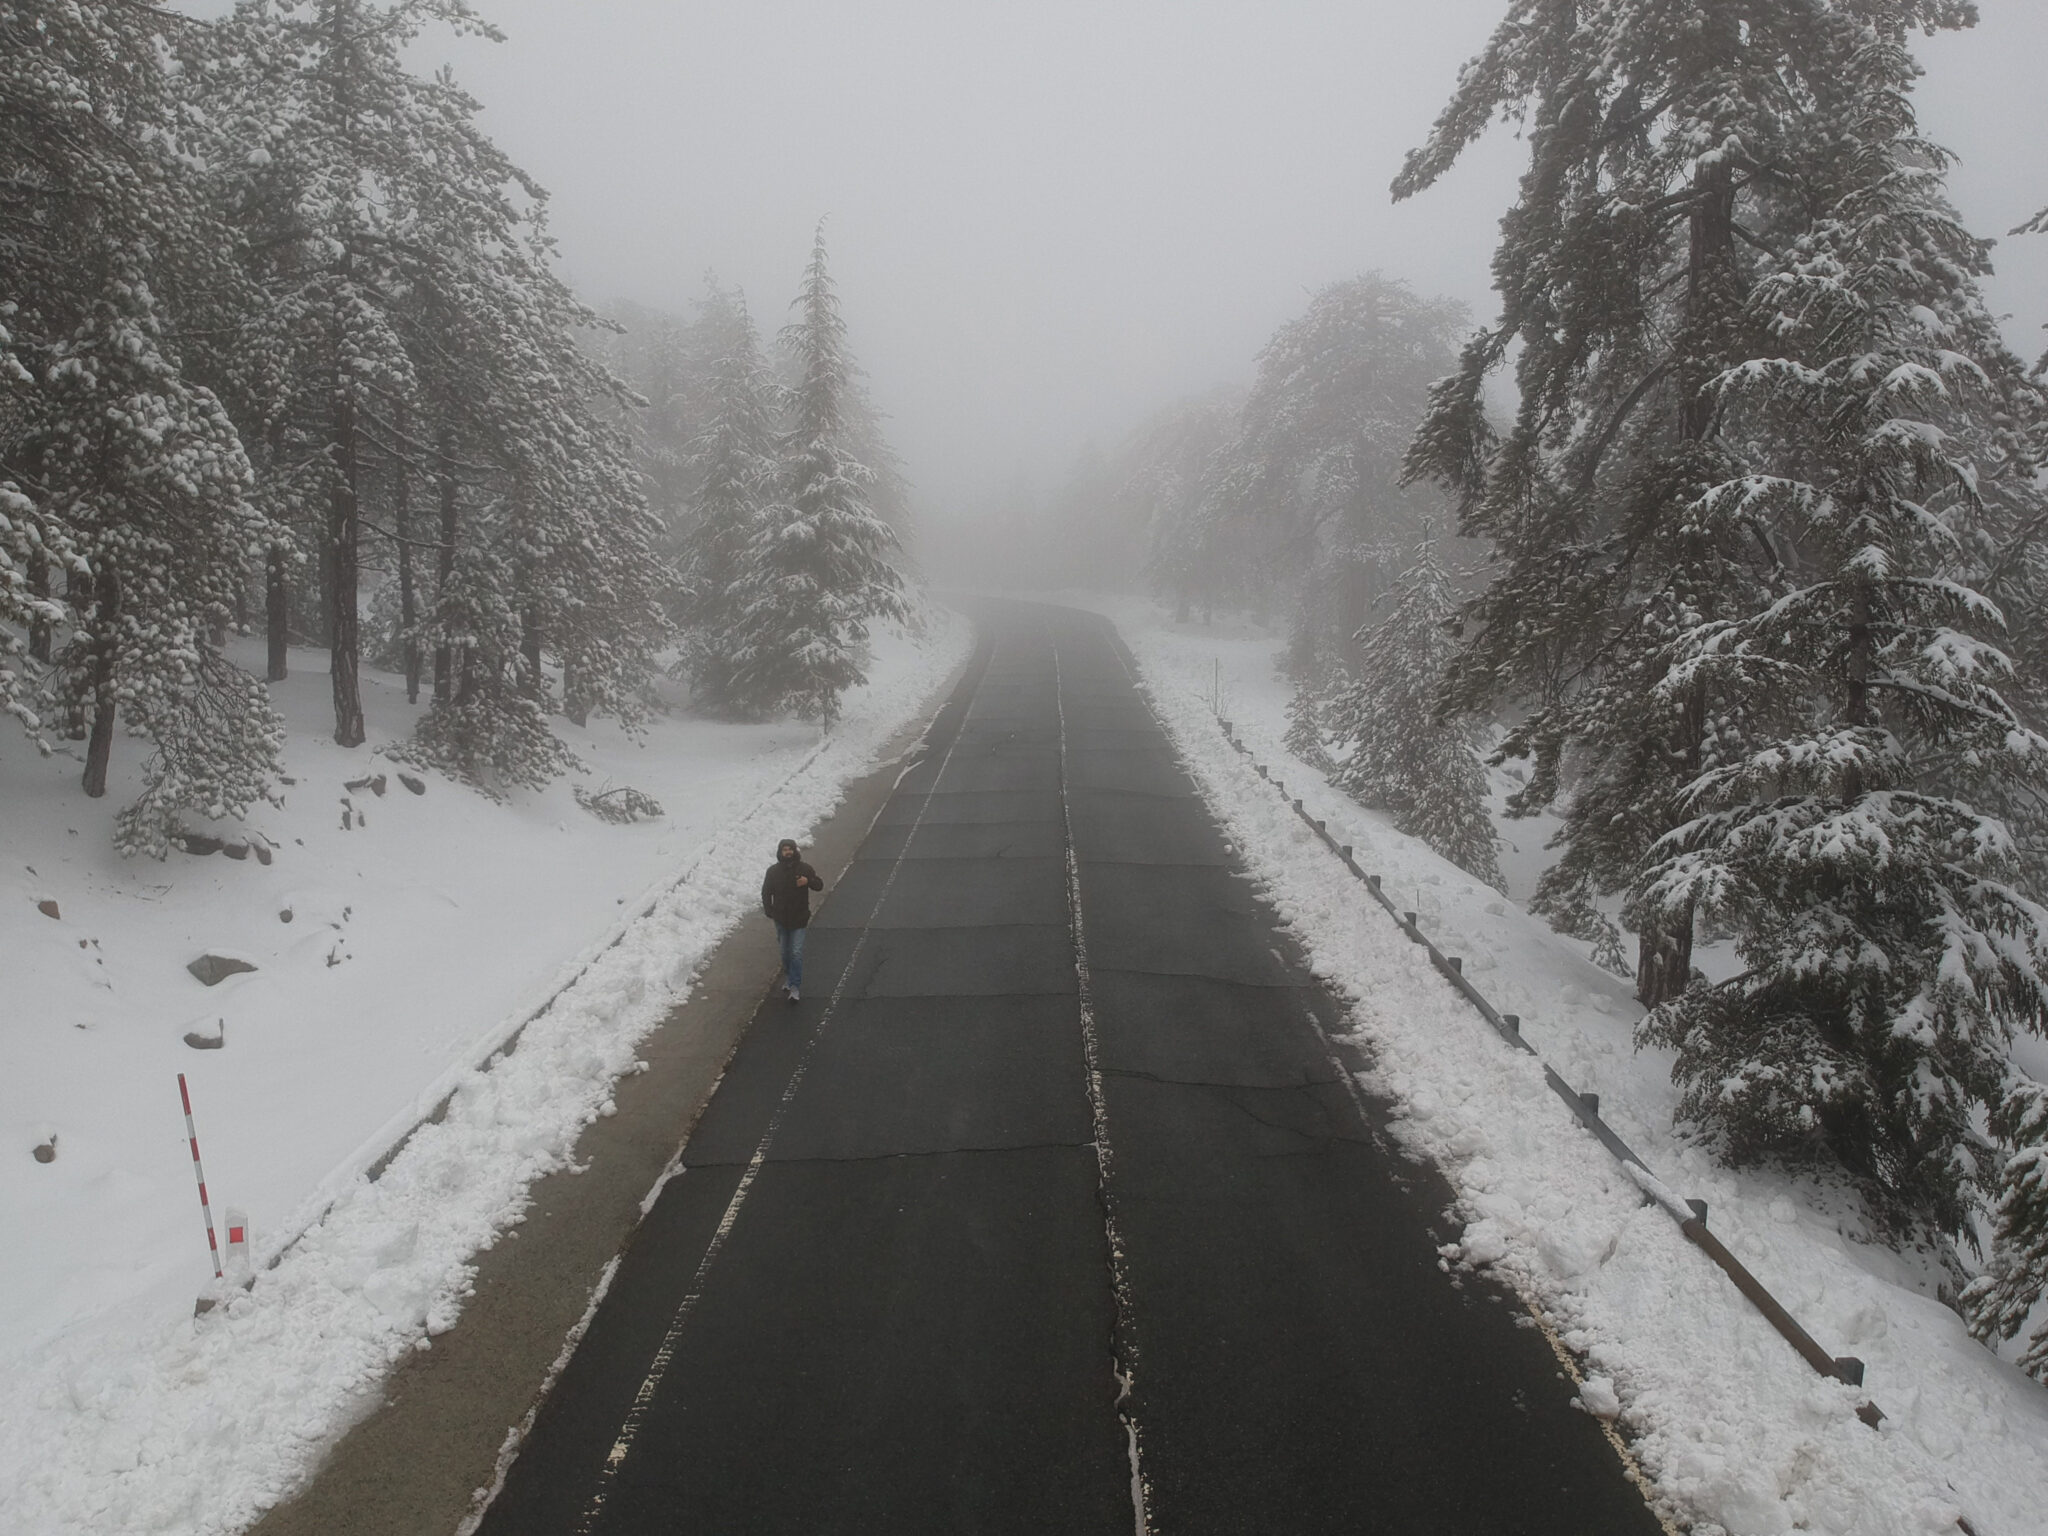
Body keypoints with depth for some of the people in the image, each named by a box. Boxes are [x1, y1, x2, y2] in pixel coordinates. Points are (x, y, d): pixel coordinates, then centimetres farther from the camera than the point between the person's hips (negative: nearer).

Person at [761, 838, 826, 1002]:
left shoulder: (804, 869, -7)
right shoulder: (773, 871, -4)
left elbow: (819, 885, 2)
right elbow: (766, 893, 6)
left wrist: (808, 881, -20)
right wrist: (769, 913, -2)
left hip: (799, 919, -2)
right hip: (781, 919, 2)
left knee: (796, 953, -9)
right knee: (785, 952, 16)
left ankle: (795, 987, -6)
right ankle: (788, 978, 38)